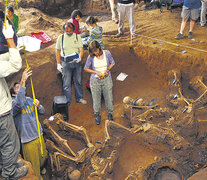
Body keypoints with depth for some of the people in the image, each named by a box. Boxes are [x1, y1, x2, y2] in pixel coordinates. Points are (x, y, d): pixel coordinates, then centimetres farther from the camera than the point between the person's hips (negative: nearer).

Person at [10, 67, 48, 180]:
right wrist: (23, 81, -44)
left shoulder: (29, 100, 6)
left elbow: (42, 112, 13)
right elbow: (19, 105, -41)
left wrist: (38, 106, -13)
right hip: (28, 140, -7)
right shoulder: (12, 103, -16)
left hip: (39, 135, 7)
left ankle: (40, 171, 52)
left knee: (43, 157, 26)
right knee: (34, 167, 6)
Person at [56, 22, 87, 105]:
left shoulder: (77, 37, 0)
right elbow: (58, 51, 6)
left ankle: (79, 98, 32)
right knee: (66, 83, 3)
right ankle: (67, 101, 16)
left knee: (78, 81, 14)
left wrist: (80, 57, -25)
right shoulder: (61, 37, -1)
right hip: (66, 63, -1)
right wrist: (58, 64, 2)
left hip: (76, 63, 2)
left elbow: (81, 49, -4)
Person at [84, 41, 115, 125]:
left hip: (106, 79, 1)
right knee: (96, 98, 8)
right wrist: (96, 72, -14)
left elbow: (112, 63, 6)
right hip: (95, 80, 0)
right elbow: (86, 68, -1)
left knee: (109, 98, 8)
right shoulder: (91, 57, -10)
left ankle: (110, 114, 32)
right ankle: (97, 115, 31)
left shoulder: (107, 53, -9)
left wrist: (107, 70, -13)